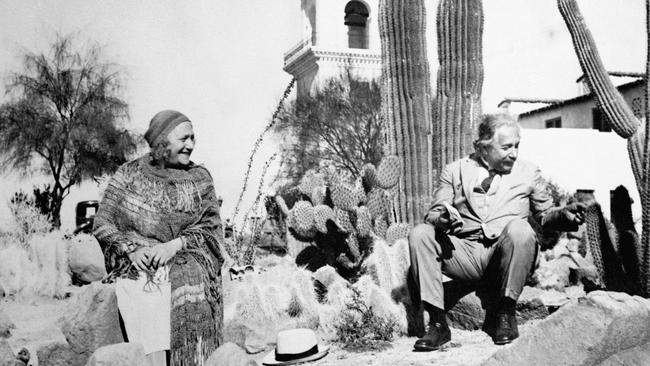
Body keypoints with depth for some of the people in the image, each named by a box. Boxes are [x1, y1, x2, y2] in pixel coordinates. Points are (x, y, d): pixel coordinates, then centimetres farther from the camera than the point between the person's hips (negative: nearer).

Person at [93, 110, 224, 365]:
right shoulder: (128, 175, 9)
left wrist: (175, 245, -12)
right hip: (136, 266, 0)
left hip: (184, 260, 1)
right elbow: (102, 224, 7)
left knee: (191, 287, -31)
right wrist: (132, 249, -10)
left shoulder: (200, 178, 12)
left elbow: (211, 226, 4)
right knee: (147, 306, -30)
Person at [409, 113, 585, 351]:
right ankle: (438, 323, -22)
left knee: (519, 229, -33)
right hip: (463, 252, 1)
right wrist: (440, 219, -16)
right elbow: (435, 212, 9)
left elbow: (545, 213, 21)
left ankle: (506, 313, -17)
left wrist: (564, 214, -3)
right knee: (419, 234, -24)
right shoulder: (454, 171, 15)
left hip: (503, 251, -1)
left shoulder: (528, 172, 18)